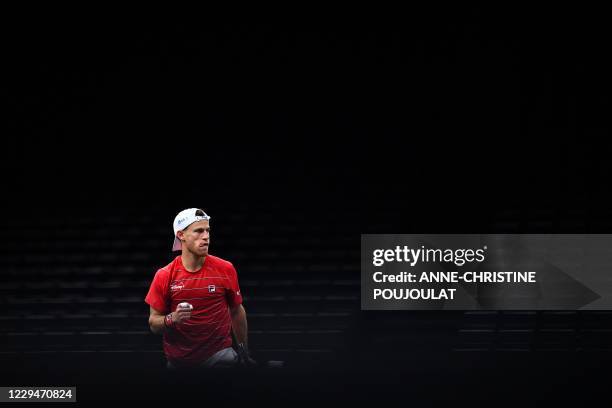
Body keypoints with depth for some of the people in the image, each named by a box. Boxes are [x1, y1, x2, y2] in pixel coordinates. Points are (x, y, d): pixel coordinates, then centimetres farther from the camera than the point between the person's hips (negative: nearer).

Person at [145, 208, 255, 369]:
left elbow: (236, 311, 10)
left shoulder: (226, 269, -2)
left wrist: (243, 350, 15)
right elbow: (154, 324, 0)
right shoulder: (164, 276, -4)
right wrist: (172, 318, -20)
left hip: (219, 355, -1)